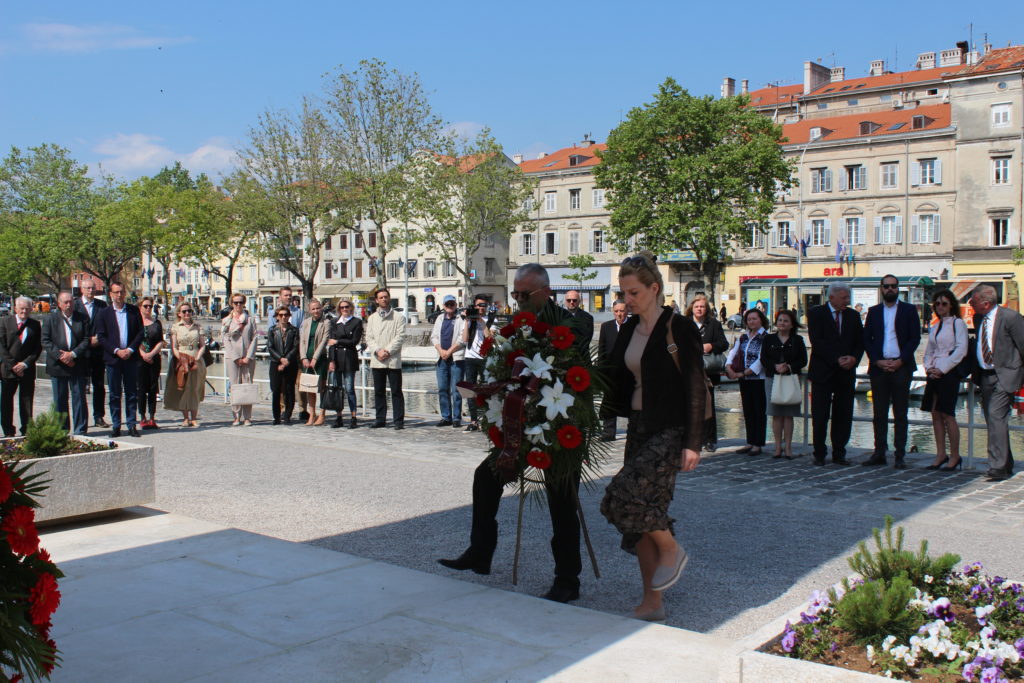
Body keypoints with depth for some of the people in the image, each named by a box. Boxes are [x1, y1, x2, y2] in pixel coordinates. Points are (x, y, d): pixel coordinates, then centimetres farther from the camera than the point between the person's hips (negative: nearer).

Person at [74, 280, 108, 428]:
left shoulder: (102, 305, 9)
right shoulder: (75, 305, 1)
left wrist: (99, 339, -7)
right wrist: (88, 341, -10)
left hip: (99, 351, 2)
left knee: (99, 385, 5)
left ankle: (99, 417, 11)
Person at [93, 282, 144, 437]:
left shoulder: (134, 311, 7)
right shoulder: (103, 313, 4)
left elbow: (140, 332, 5)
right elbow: (101, 336, -1)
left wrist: (131, 349, -9)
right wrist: (116, 351, -12)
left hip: (131, 357, 1)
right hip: (113, 358, -1)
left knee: (132, 393, 4)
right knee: (114, 394, 3)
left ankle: (132, 425, 9)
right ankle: (116, 426, 9)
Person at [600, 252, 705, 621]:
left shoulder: (679, 328, -11)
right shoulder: (629, 330, 10)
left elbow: (695, 387, -13)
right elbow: (618, 380, 16)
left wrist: (692, 443, -16)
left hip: (671, 431, -7)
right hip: (639, 428, 8)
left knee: (623, 495, -21)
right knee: (640, 508, 7)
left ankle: (671, 548, 6)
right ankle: (652, 603, 16)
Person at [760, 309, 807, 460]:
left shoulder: (797, 340, 6)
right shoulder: (769, 339, 8)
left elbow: (803, 361, 1)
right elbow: (764, 359, 2)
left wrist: (789, 367, -16)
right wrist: (775, 367, -16)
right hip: (772, 379, 1)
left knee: (788, 414, 1)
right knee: (776, 414, 2)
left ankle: (788, 447, 6)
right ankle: (778, 446, 8)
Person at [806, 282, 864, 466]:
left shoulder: (853, 315, 12)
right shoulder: (816, 313, -2)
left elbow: (860, 342, 10)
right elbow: (816, 342, -11)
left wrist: (854, 358, -10)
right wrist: (837, 359, -17)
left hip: (846, 373, 4)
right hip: (823, 373, -4)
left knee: (844, 416, 4)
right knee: (820, 416, 0)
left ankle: (839, 453, 14)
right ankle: (819, 454, 10)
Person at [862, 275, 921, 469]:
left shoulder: (909, 310, 5)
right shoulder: (873, 311, 13)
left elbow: (915, 338, 0)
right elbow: (866, 339, 8)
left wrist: (900, 361, -10)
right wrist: (877, 361, -6)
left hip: (901, 367, -2)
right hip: (878, 367, 2)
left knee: (900, 414, 1)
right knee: (879, 413, 4)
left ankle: (899, 455, 4)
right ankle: (879, 453, 9)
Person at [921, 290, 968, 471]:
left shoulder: (958, 324, -3)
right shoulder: (934, 327, 17)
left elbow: (961, 350, -12)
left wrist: (942, 369, -13)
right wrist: (929, 368, 1)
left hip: (949, 373, -7)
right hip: (934, 373, 7)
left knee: (947, 414, -7)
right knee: (935, 414, 5)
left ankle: (954, 456, 3)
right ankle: (940, 455, 11)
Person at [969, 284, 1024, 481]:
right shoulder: (978, 319, 8)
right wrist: (976, 372, 16)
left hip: (1005, 376, -8)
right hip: (985, 375, 8)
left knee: (996, 417, -18)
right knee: (993, 421, 12)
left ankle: (998, 467, -17)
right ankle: (1006, 465, 25)